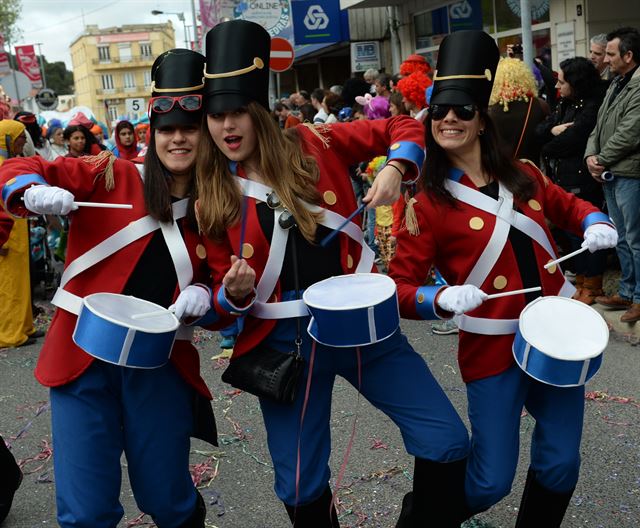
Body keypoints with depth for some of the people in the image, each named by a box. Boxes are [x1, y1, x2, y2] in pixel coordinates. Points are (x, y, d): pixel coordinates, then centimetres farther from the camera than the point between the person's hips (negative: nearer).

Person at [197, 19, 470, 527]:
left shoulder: (312, 144, -2)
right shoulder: (211, 199, 0)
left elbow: (403, 127, 6)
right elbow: (224, 294, 3)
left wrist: (394, 169, -13)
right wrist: (233, 292, -19)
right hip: (285, 342, 0)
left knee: (448, 443, 1)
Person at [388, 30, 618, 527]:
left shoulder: (523, 175, 3)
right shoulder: (427, 203, -11)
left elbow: (567, 205, 22)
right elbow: (400, 288, -11)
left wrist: (596, 224, 2)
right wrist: (442, 299, -30)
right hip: (493, 349, -5)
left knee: (560, 464, 12)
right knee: (491, 482, 0)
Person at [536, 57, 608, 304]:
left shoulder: (592, 107, -14)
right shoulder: (564, 105, 13)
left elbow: (572, 139, -22)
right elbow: (539, 131, 9)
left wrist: (548, 149, -4)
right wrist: (553, 130, -13)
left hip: (583, 181, -8)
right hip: (563, 179, 9)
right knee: (572, 231, 15)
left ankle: (593, 286, 12)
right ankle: (580, 280, 27)